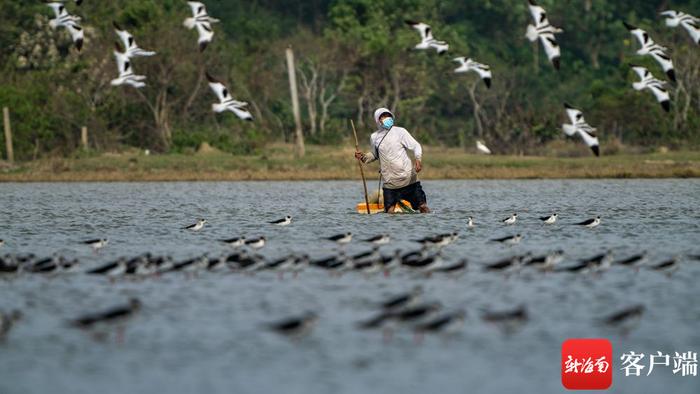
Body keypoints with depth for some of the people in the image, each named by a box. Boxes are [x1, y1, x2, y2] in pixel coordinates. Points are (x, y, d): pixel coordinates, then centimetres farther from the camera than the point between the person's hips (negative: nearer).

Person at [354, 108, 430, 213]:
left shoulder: (400, 131, -1)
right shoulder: (374, 137, 9)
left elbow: (416, 146, -2)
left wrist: (418, 159, -21)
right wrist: (363, 157, 7)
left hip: (409, 179, -2)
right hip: (390, 183, 2)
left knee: (423, 207, -2)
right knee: (390, 212, -8)